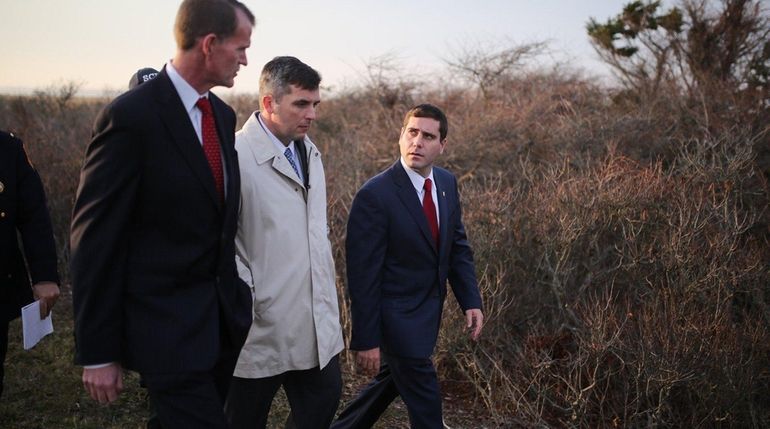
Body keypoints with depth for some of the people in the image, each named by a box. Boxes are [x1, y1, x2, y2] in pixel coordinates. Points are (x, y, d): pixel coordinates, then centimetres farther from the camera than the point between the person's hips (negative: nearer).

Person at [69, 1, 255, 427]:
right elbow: (95, 241, -14)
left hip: (224, 316, 7)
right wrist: (97, 352, -12)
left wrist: (235, 297, 14)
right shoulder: (130, 116, -16)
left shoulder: (223, 114, 7)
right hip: (167, 326, -7)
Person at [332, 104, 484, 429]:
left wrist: (471, 300, 1)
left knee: (392, 379, 23)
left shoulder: (447, 183, 0)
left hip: (429, 312, 7)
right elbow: (363, 274, -19)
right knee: (425, 400, 3)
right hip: (397, 316, -7)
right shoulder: (375, 195, -21)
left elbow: (458, 246, 9)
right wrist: (366, 340, -17)